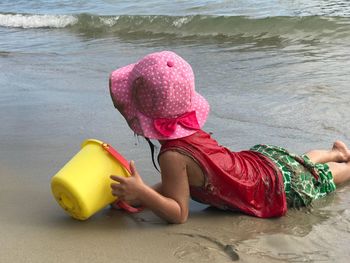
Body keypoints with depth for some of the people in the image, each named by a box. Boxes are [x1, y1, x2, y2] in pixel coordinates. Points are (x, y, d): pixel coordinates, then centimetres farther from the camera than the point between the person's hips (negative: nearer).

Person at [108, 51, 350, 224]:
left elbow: (179, 214, -30)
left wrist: (141, 193, -42)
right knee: (302, 163, 39)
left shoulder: (172, 155, -39)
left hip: (278, 189, -6)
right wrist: (138, 196, -17)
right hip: (262, 159, 6)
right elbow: (176, 183, -4)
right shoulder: (190, 129, -14)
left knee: (321, 177, 23)